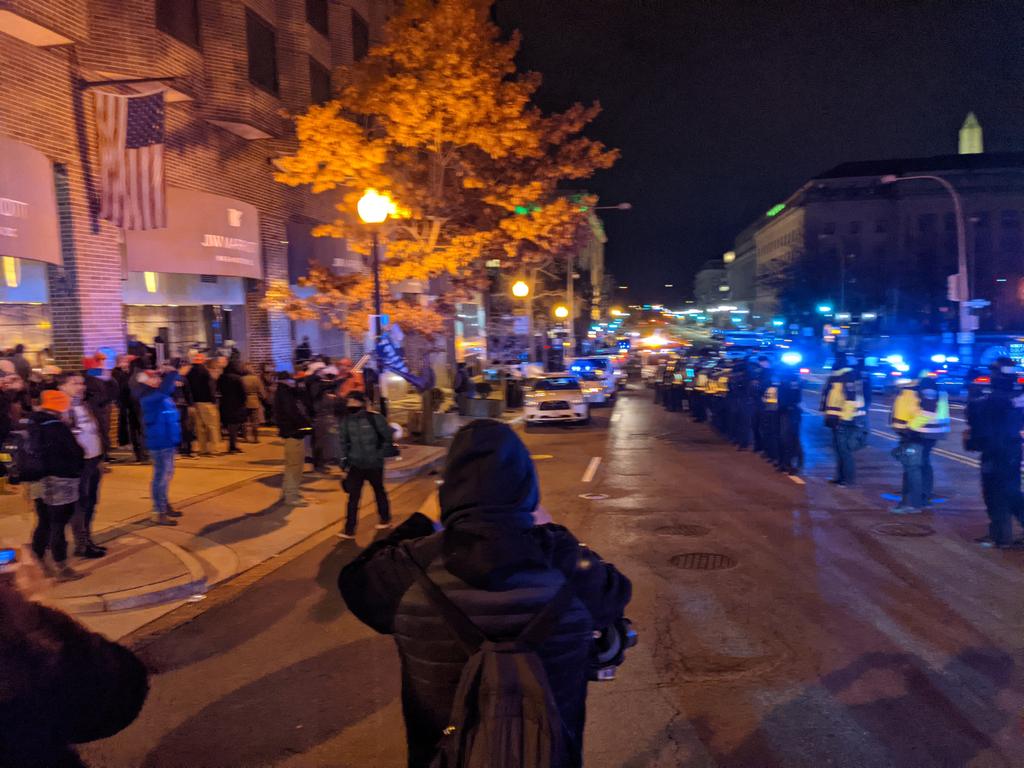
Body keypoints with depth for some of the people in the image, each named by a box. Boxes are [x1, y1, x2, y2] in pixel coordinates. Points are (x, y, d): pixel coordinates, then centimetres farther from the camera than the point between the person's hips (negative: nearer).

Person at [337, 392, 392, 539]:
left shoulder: (375, 418, -14)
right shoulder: (347, 421, -1)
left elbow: (388, 437, -6)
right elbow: (344, 441, 10)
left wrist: (381, 453, -4)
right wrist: (344, 459, 7)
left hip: (374, 464, -3)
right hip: (355, 464, 3)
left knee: (379, 491, 17)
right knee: (353, 496, -3)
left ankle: (385, 520, 38)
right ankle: (349, 530, 0)